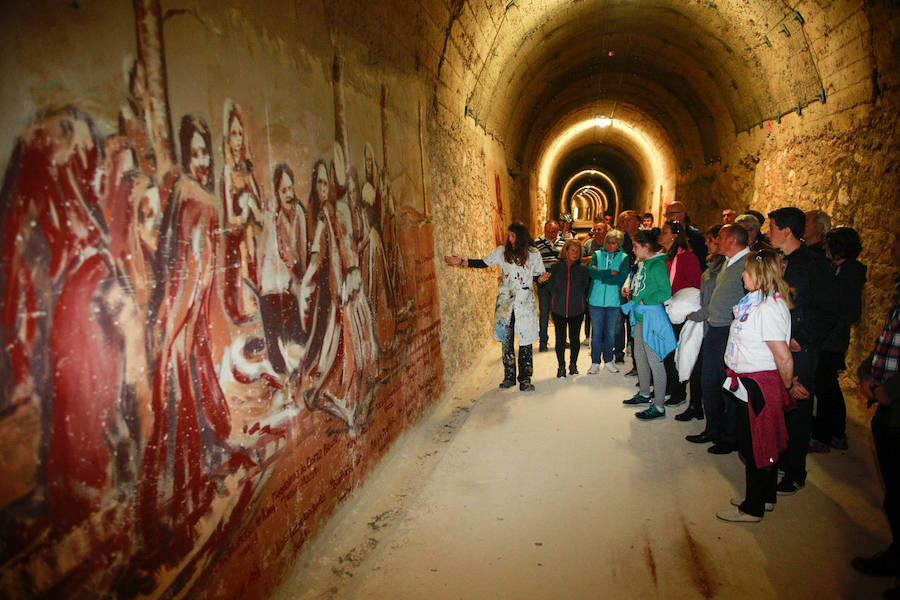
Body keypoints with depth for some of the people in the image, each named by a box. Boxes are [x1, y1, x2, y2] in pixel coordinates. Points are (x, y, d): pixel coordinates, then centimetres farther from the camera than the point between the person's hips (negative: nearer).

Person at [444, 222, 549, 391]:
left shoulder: (533, 254, 2)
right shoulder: (502, 251, 4)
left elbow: (538, 275, 9)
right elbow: (484, 263, 4)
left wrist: (541, 278, -15)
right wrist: (461, 262, -4)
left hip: (524, 302, -1)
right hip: (505, 301, 2)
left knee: (525, 341, -1)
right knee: (506, 339, 5)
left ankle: (525, 379, 7)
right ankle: (509, 376, 17)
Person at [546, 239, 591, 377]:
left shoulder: (583, 269, 2)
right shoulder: (555, 267, 1)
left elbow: (585, 288, 10)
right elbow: (551, 286, 7)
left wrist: (577, 299, 3)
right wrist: (559, 299, 3)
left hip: (577, 310, 0)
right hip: (559, 309, 0)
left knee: (574, 338, 8)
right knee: (560, 339, 4)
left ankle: (573, 364, 26)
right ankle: (561, 366, 18)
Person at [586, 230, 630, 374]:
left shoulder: (624, 258, 2)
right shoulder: (597, 255, 7)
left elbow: (621, 278, -12)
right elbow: (591, 271, -11)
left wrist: (600, 275, -10)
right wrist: (610, 273, -14)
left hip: (614, 301, 0)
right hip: (596, 300, 0)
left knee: (610, 333, 10)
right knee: (597, 332, 5)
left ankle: (608, 360, 26)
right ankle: (595, 362, 15)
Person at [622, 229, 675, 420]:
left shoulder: (657, 265, -16)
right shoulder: (642, 264, 11)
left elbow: (666, 292, -22)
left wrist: (644, 301, -16)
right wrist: (633, 299, 10)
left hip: (652, 318, -10)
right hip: (640, 317, 10)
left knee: (654, 361, -5)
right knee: (639, 356, 19)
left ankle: (659, 406, 2)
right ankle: (644, 394, 35)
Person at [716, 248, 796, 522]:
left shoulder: (769, 308, -24)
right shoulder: (758, 302, 6)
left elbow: (784, 357, -26)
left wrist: (788, 385, -10)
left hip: (758, 386, -9)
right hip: (749, 383, 9)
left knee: (755, 447, 4)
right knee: (762, 444, 21)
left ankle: (752, 509, 19)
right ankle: (765, 498, 37)